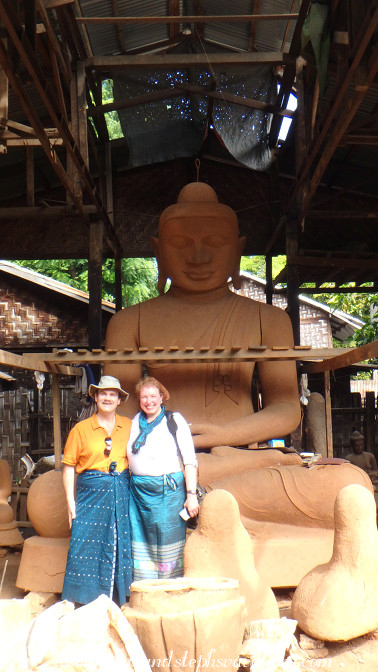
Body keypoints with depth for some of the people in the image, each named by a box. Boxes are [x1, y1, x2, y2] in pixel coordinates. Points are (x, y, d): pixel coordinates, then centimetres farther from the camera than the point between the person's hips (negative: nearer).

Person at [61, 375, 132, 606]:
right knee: (88, 546, -4)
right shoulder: (81, 429, 3)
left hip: (121, 493, 2)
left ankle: (116, 602, 15)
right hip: (91, 492, -2)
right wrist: (70, 501, -4)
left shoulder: (129, 426, 8)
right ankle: (86, 606, 6)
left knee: (120, 547, 4)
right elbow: (69, 466, 3)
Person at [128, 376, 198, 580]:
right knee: (141, 546, 4)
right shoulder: (134, 423, 13)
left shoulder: (174, 421, 1)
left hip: (168, 491, -4)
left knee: (167, 546, -2)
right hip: (138, 492, 4)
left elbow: (189, 461, -2)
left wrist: (191, 494, -10)